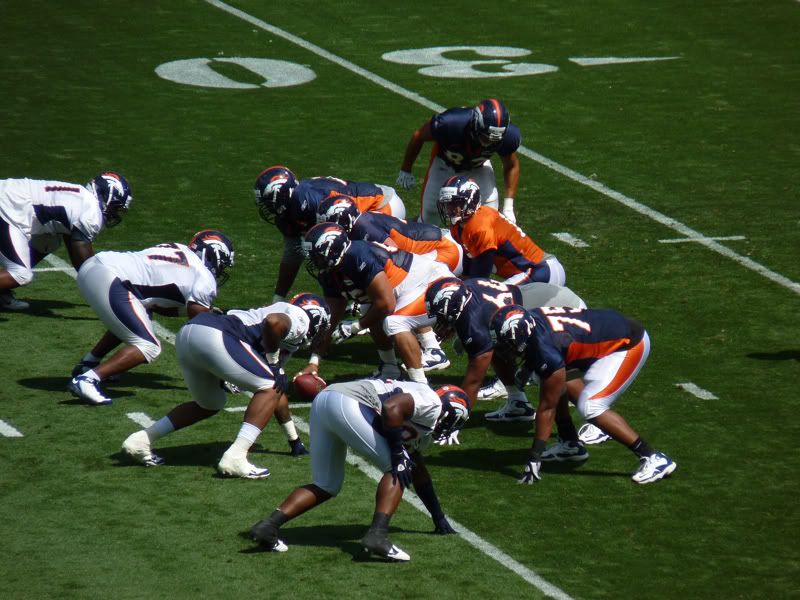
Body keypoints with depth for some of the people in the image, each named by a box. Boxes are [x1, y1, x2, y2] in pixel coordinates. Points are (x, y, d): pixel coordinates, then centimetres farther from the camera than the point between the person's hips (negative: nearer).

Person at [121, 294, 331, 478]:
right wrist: (273, 361, -1)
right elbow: (273, 322, -18)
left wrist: (294, 439, 47)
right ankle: (235, 457, -10)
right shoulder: (301, 319, 9)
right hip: (214, 337, -9)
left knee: (210, 404, 28)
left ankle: (142, 439, 21)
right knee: (270, 388, 1)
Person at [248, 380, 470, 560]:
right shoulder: (432, 403, 2)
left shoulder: (425, 429, 31)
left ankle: (268, 525, 3)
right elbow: (391, 408, -16)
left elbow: (419, 474, 40)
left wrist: (439, 518, 48)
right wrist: (398, 451, -10)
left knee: (326, 486, 16)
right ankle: (377, 534, -16)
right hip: (346, 404, -10)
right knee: (399, 468, -3)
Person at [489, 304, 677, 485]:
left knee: (589, 407, -19)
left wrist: (534, 458, -17)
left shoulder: (547, 352, -30)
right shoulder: (531, 318, -9)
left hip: (629, 345, -10)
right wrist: (528, 366, 3)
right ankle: (571, 444, 21)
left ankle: (653, 458, -13)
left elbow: (547, 407, -22)